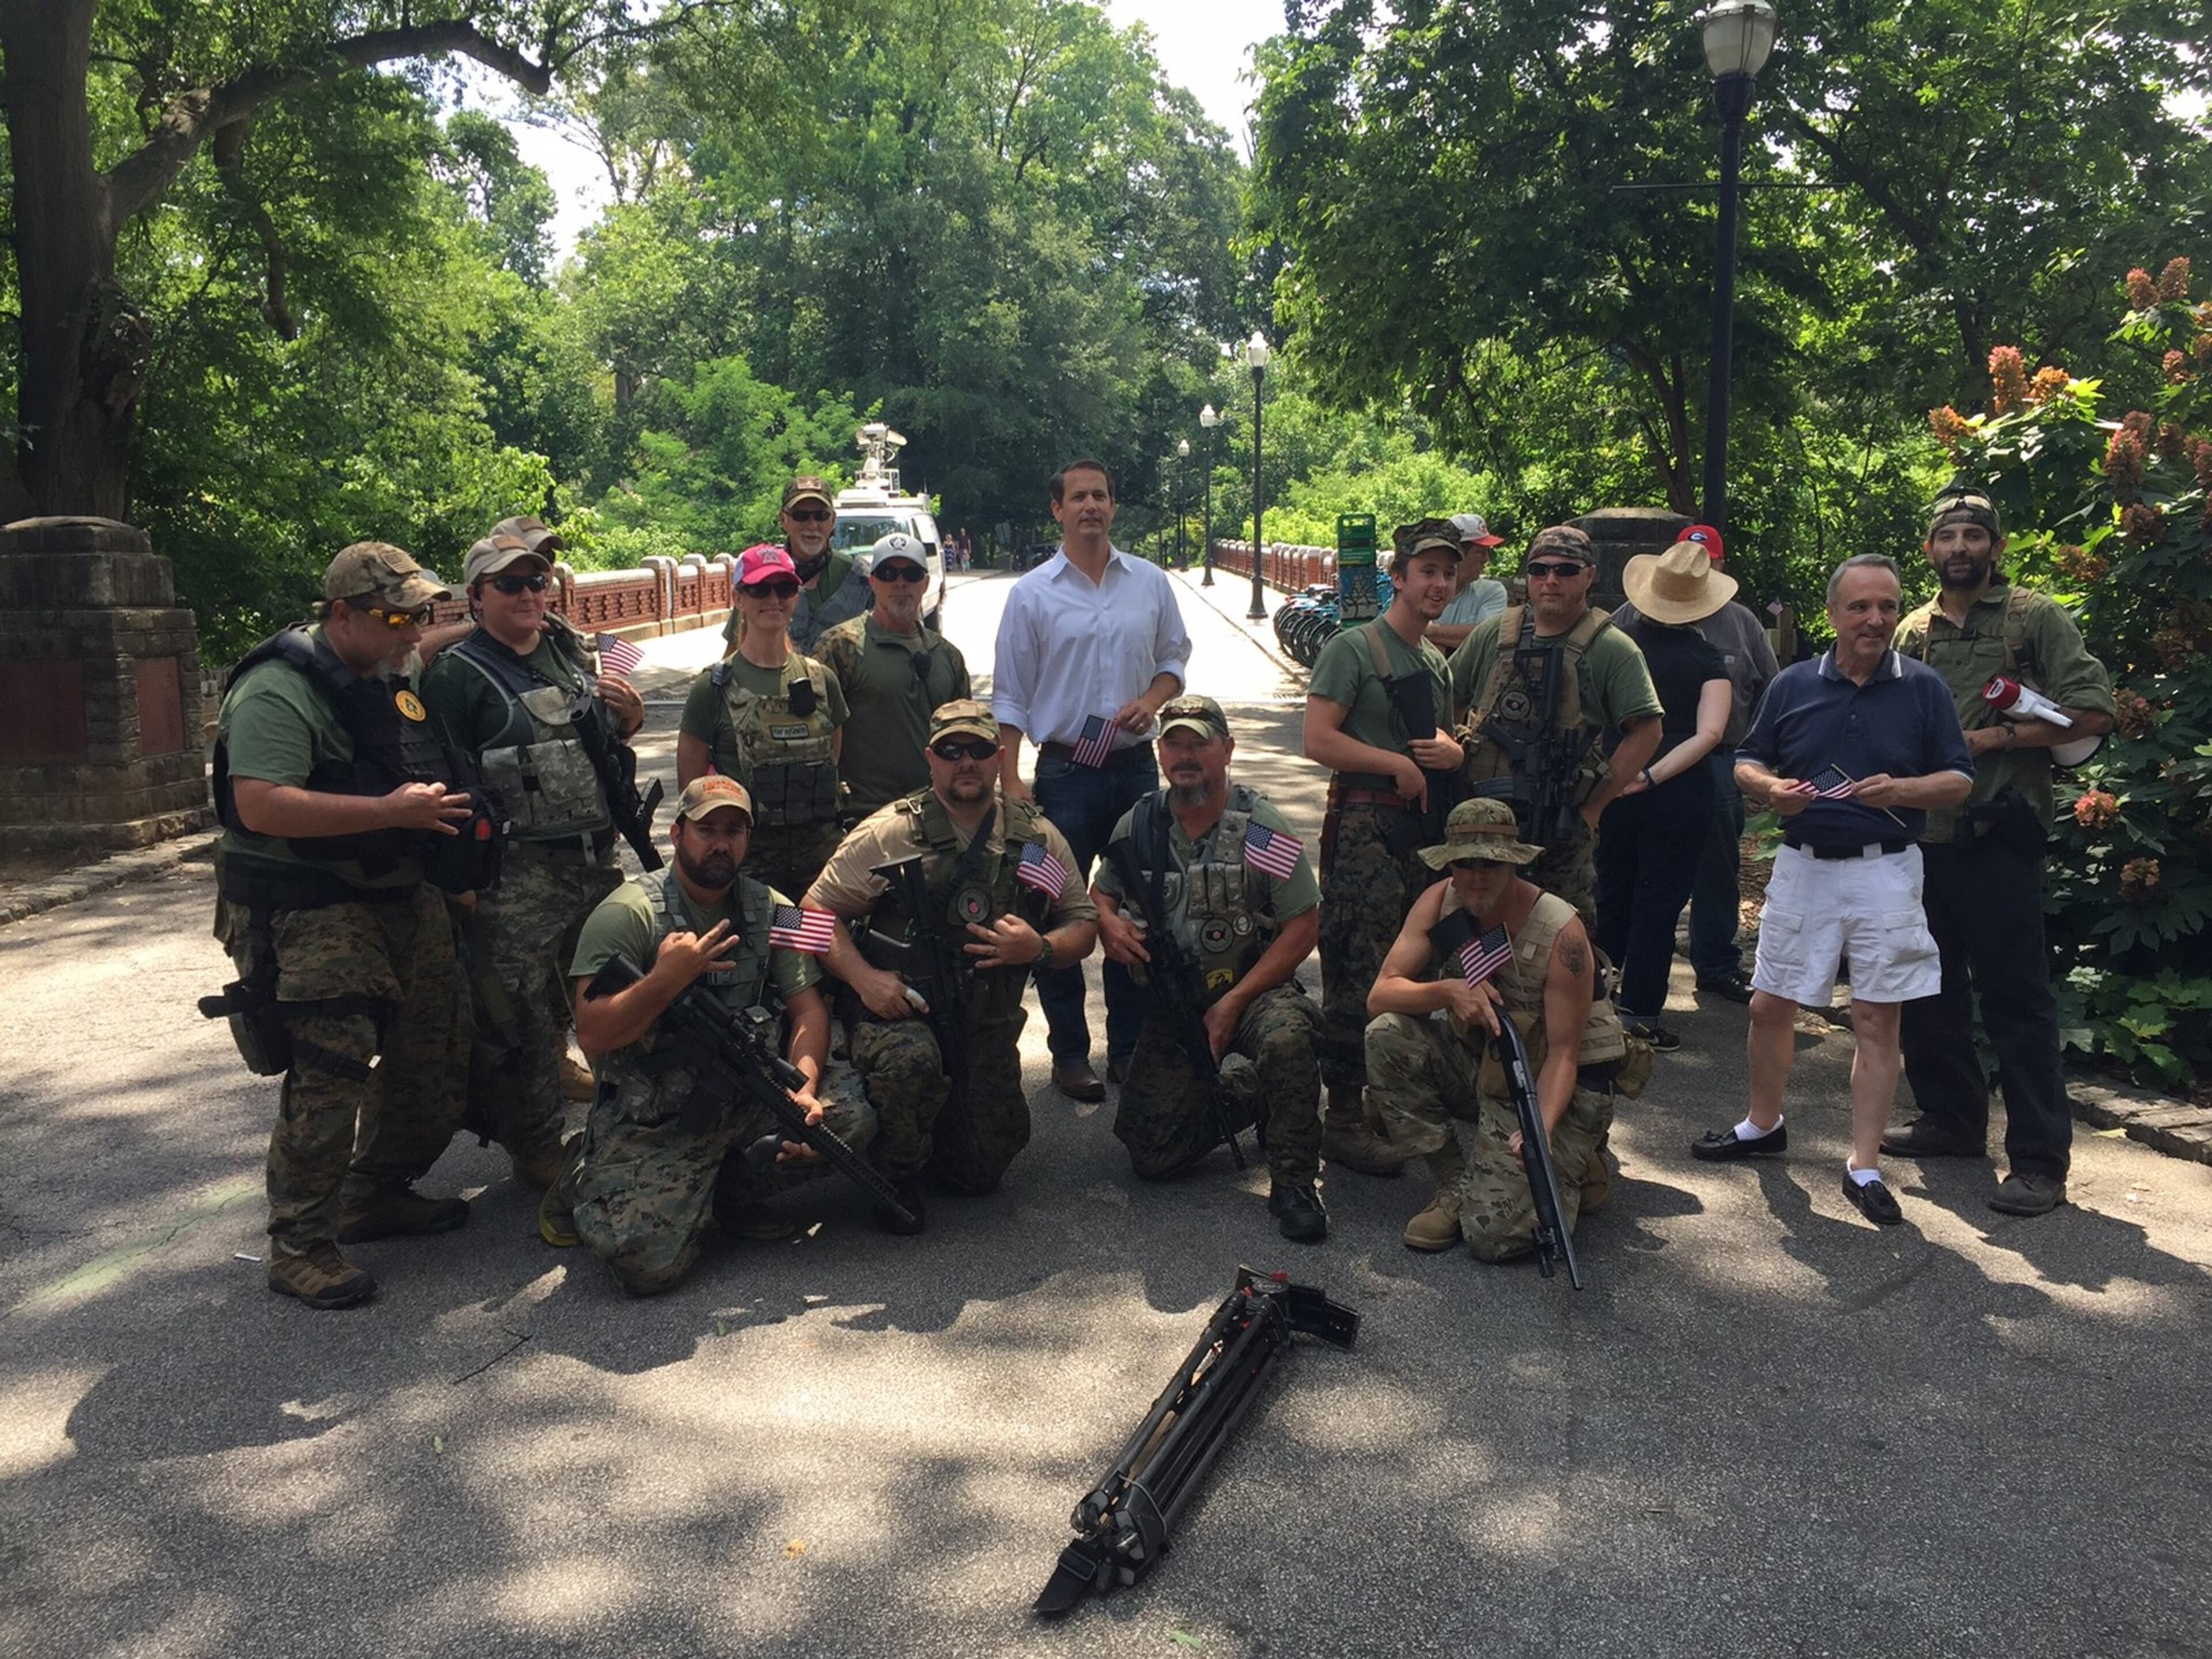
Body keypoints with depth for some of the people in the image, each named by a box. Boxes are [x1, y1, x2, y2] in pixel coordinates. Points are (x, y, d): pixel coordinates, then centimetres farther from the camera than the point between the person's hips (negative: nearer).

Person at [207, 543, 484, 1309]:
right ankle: (299, 1245, 1)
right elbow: (261, 806, -28)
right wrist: (390, 810, -27)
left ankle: (377, 1194, 30)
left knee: (436, 1049, 12)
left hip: (403, 896, 9)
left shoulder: (395, 676, 12)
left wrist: (452, 808, 9)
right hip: (312, 915, -9)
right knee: (332, 1072, -13)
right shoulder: (280, 692, -16)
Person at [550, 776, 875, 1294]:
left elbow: (808, 1008, 1)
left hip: (746, 1098, 5)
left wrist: (806, 1089, -17)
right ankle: (589, 1186, 11)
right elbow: (592, 1034, -14)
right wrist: (666, 979, -28)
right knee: (647, 1261, -24)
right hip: (652, 1120, -4)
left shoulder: (772, 911, 7)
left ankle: (728, 1192, 2)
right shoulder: (628, 913, -8)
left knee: (850, 1113, -21)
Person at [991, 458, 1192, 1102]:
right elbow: (1010, 695, -1)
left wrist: (1151, 700, -6)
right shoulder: (1032, 594, -1)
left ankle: (1130, 1048, 20)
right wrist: (1010, 780, -7)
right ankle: (1069, 1054, 12)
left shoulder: (1150, 583, 6)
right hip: (1065, 770, -2)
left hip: (1135, 765, 3)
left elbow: (1175, 657, 16)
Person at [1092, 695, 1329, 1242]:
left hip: (1253, 989, -3)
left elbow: (1304, 925, -10)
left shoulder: (1261, 828, -10)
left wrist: (1234, 1003, -17)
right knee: (1151, 1155, -6)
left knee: (1285, 1038, -39)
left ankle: (1294, 1183, -17)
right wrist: (1110, 924, -8)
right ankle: (1246, 1096, 21)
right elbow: (1101, 893, 18)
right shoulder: (1138, 826, 2)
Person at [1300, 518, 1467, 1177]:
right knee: (1357, 976, -8)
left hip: (1423, 828, 8)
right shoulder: (1354, 648, -6)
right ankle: (1343, 1118, -2)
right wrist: (1399, 765, -14)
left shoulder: (1437, 661, 19)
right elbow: (1319, 740, -14)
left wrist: (1453, 752, 3)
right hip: (1366, 827, -8)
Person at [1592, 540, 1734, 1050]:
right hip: (1680, 795, -3)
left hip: (1612, 786, 3)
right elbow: (1709, 733, -17)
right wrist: (1654, 774, -18)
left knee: (1613, 894, 17)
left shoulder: (1616, 641, 0)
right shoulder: (1707, 659, -5)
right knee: (1658, 903, 4)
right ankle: (1639, 1014, 5)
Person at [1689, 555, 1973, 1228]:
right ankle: (1763, 1124, 31)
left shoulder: (1923, 687, 0)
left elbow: (1959, 781, 0)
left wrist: (1901, 789, -19)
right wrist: (1772, 788, -13)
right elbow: (1746, 764, 10)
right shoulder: (1793, 685, 4)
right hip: (1803, 867, 2)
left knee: (1877, 1019, 1)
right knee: (1769, 1005, 8)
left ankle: (1864, 1167, 10)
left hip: (1885, 872, -2)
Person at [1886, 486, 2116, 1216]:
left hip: (1998, 835, -5)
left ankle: (2040, 1160, 2)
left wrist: (1997, 737, -13)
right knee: (1930, 989, 13)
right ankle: (1951, 1119, 28)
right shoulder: (1911, 633, 14)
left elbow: (2093, 710, -8)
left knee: (2016, 994, -4)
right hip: (1921, 834, 5)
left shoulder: (2033, 619, 1)